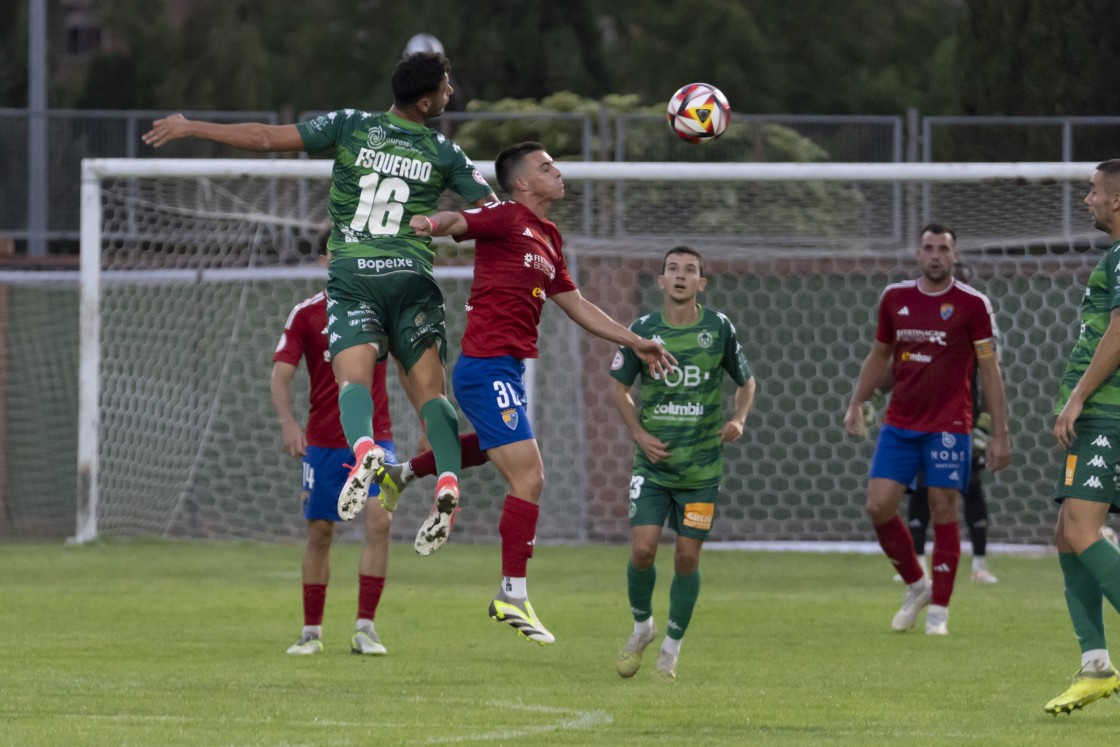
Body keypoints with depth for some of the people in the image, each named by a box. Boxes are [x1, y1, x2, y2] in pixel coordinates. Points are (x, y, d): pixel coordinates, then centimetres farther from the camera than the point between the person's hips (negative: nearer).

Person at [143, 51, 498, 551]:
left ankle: (363, 445, -44)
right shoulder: (445, 154, 7)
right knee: (428, 389, 2)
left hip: (352, 274, -1)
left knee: (354, 377, -13)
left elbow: (266, 139, 2)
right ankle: (448, 477, -19)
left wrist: (190, 128, 9)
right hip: (412, 275, 1)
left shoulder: (350, 127, 4)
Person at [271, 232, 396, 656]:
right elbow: (281, 372, -6)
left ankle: (365, 629, -10)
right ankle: (312, 631, 15)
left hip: (375, 437, 0)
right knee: (319, 532, 3)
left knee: (380, 522, -15)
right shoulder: (307, 313, 0)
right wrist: (287, 423, -22)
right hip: (324, 441, 0)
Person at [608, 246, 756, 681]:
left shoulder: (719, 329, -3)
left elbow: (746, 382, 11)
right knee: (642, 549, -10)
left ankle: (672, 647, 18)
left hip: (701, 468, 0)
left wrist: (738, 420, -9)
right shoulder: (643, 331, -3)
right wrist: (639, 434, -4)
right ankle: (642, 627, 17)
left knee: (687, 558, 0)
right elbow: (618, 388, 9)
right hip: (652, 465, 0)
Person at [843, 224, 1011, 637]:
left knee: (944, 514, -5)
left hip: (949, 428, -4)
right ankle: (916, 587, 16)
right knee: (879, 506, -5)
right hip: (899, 425, 4)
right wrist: (856, 404, 9)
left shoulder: (972, 304, -4)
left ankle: (938, 611, 4)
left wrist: (1000, 434, -7)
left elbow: (990, 370, -3)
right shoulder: (895, 298, 7)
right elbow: (879, 355, 20)